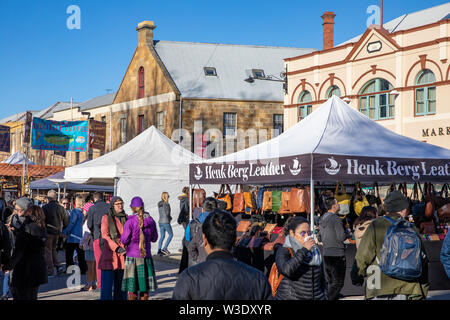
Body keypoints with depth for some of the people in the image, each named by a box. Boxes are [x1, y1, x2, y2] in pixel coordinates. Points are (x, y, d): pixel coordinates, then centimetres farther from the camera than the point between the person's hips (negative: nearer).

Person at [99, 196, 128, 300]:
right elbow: (105, 236, -9)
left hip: (123, 254, 4)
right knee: (107, 282, -4)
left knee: (121, 283, 7)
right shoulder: (106, 218, -2)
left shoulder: (126, 218, 9)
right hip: (109, 252, -4)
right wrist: (117, 248, -18)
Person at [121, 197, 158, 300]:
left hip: (132, 256, -3)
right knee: (145, 286, 11)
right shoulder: (150, 220, 0)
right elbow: (154, 238, 10)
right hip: (146, 256, 3)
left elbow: (124, 240, -11)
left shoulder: (130, 221, -12)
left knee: (132, 287, 3)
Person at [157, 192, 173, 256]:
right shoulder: (166, 204, -14)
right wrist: (170, 218, 2)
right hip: (166, 222, -7)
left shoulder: (159, 204, 9)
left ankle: (159, 251, 5)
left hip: (160, 222, 7)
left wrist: (169, 217, 7)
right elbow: (167, 213, -19)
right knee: (171, 235, 7)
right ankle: (164, 248, -1)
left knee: (162, 236, 11)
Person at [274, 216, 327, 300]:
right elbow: (286, 269, -24)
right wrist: (304, 250, -17)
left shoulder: (315, 251, 13)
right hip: (289, 297, -4)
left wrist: (325, 297, 11)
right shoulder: (283, 251, -4)